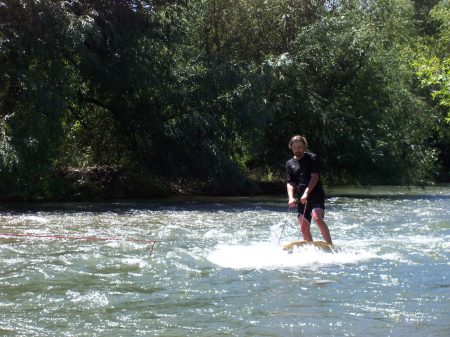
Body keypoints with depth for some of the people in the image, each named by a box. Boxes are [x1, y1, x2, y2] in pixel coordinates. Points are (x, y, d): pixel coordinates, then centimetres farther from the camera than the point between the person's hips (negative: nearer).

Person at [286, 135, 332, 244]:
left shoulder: (312, 158, 3)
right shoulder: (289, 163, 15)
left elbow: (315, 176, -8)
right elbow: (290, 183, 9)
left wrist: (306, 193, -21)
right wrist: (291, 198, -11)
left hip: (315, 195, -5)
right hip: (301, 198, 5)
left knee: (317, 218, -27)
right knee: (304, 228, -1)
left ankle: (331, 246, -27)